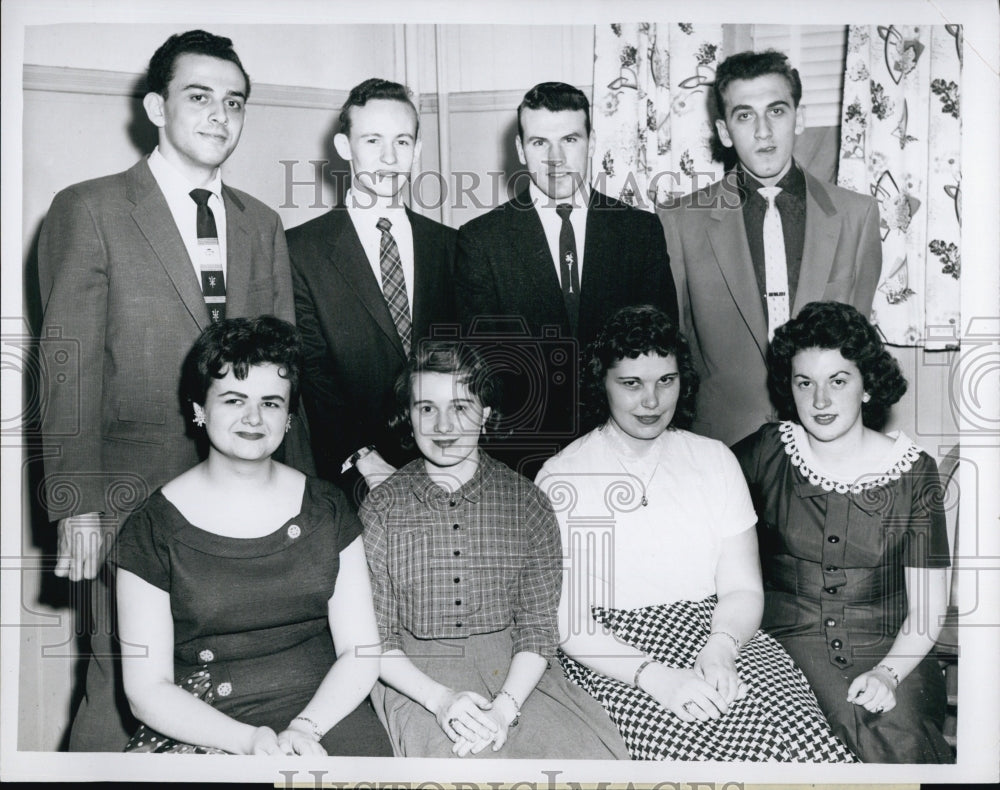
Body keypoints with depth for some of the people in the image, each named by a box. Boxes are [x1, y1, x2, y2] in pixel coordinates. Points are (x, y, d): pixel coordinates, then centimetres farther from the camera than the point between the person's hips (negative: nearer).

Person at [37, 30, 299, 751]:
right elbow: (70, 367, -5)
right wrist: (77, 506, -11)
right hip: (135, 497, -4)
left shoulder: (262, 225, 13)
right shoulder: (89, 211, 0)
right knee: (123, 688, 2)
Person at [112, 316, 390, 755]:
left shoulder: (326, 509, 7)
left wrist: (303, 729, -10)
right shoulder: (152, 529, 1)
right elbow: (147, 690, -1)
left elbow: (360, 653, 5)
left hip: (323, 716, 1)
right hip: (200, 731, -1)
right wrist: (249, 741, -14)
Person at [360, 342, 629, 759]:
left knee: (598, 753, -23)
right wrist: (441, 699, -16)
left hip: (515, 671, 3)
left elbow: (538, 625, 0)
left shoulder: (527, 503, 5)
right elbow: (375, 636, 0)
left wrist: (504, 708, -17)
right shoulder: (382, 508, 3)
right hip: (416, 677, -2)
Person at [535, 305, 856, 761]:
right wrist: (653, 676, -19)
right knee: (696, 744, -30)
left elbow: (743, 589, 6)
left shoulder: (714, 460, 11)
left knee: (797, 732, -24)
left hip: (714, 635, 4)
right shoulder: (560, 480, 0)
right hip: (610, 658, -3)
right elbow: (565, 619, -6)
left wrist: (720, 649, -14)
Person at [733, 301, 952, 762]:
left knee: (903, 737, -29)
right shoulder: (768, 453, 1)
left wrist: (887, 673, -17)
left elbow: (928, 608, 2)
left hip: (890, 650, 1)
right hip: (790, 641, 0)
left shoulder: (913, 473, 2)